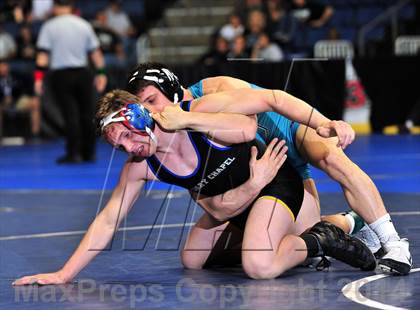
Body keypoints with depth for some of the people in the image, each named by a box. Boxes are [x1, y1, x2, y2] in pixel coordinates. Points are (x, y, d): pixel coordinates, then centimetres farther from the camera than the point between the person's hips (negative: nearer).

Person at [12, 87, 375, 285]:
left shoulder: (203, 109, -27)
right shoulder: (139, 167, -12)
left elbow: (247, 129, -43)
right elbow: (107, 222, -8)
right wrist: (63, 274, -14)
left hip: (275, 182, -8)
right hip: (234, 205, 8)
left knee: (260, 265, -30)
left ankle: (320, 240, -1)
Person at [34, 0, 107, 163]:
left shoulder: (49, 26, -3)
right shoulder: (84, 25, 6)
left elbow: (43, 54, -9)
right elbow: (95, 52, 9)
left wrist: (38, 78, -9)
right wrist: (101, 73, 16)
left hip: (61, 75, -2)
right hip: (82, 73, 3)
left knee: (70, 115, -3)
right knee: (87, 114, 8)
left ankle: (74, 153, -5)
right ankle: (89, 153, 13)